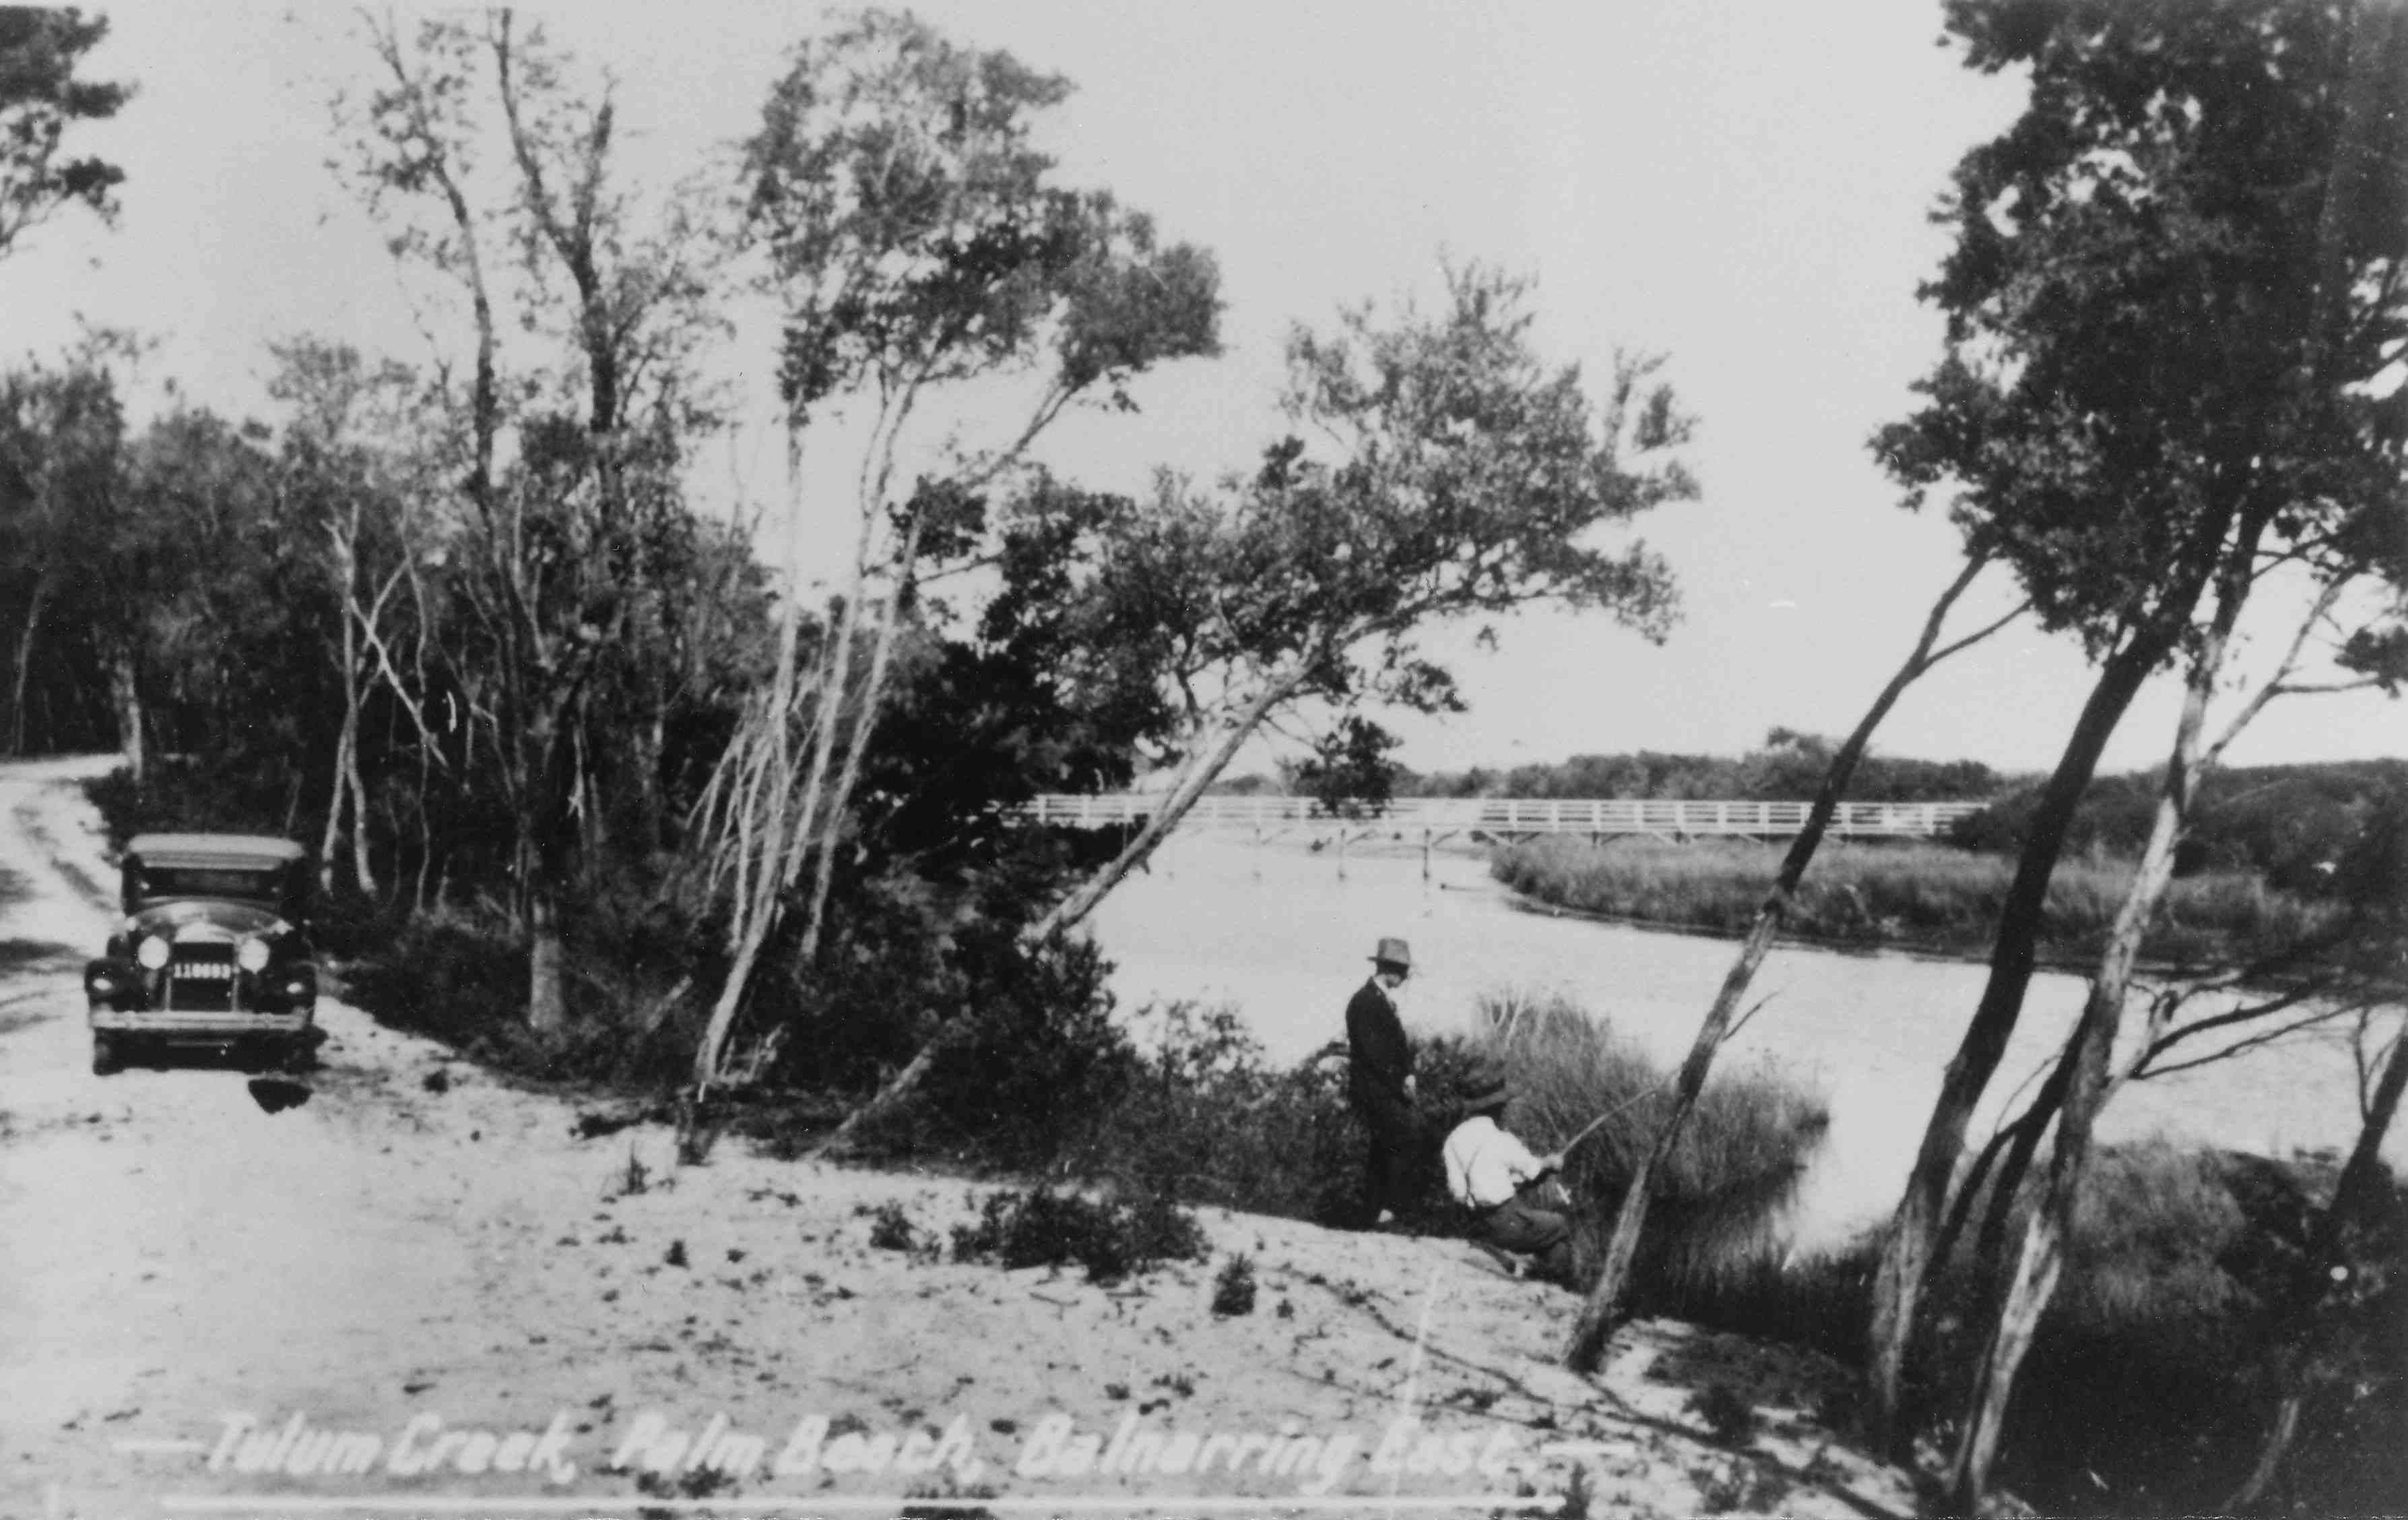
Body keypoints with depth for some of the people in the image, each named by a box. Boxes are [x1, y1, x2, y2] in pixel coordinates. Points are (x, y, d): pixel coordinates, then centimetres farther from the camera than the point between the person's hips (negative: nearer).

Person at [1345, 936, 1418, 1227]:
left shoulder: (1385, 1000, 15)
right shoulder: (1365, 1001, -16)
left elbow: (1398, 1042, 17)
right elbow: (1372, 1053, -19)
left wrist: (1408, 1074, 1)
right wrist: (1399, 1086, -14)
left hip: (1388, 1086, 10)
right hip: (1373, 1087, -10)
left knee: (1383, 1148, 12)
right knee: (1405, 1136, -15)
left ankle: (1375, 1210, 17)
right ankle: (1394, 1206, -11)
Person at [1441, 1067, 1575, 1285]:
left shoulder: (1455, 1139, 1)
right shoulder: (1499, 1140, -18)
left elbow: (1458, 1192, 1)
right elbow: (1533, 1169, -1)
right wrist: (1551, 1161, 19)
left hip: (1479, 1224, 7)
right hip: (1508, 1221, -7)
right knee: (1560, 1227, 13)